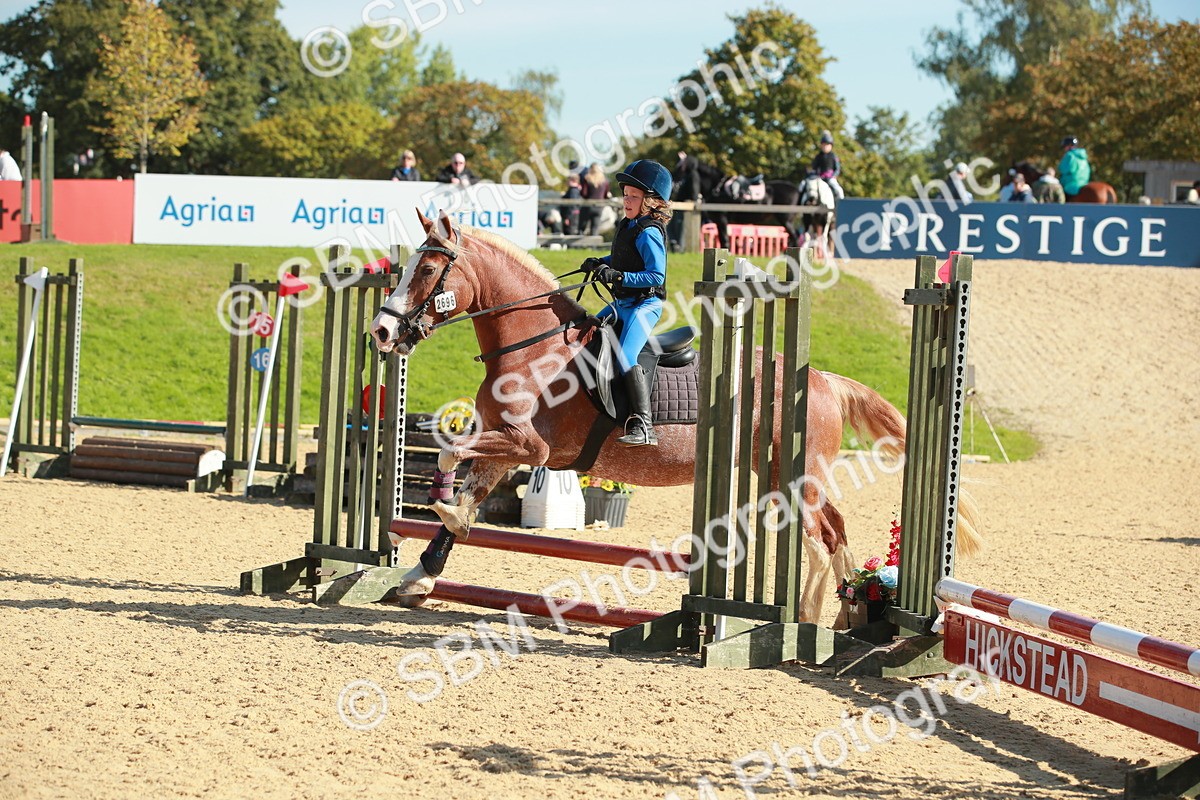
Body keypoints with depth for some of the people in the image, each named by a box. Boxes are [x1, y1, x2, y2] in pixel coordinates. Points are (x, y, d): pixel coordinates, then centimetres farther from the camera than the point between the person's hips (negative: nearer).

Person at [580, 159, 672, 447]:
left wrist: (618, 275, -31)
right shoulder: (626, 226, 12)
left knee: (626, 357, -26)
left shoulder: (648, 234, -17)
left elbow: (657, 275, -24)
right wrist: (599, 263, 13)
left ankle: (643, 426, -30)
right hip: (622, 303, 11)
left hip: (644, 305, -11)